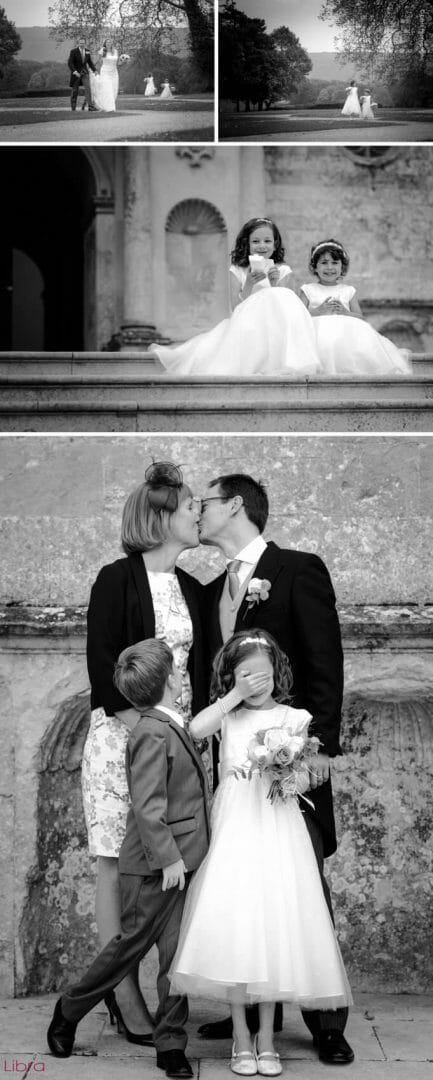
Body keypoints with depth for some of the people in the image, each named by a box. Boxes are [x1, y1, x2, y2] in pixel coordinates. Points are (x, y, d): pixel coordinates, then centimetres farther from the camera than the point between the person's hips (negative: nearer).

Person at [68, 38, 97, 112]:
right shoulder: (73, 51, -10)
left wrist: (94, 70, 5)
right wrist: (75, 72, -25)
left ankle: (90, 106, -21)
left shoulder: (87, 51, 4)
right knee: (75, 90, 4)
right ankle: (73, 108, 18)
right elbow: (70, 63, -14)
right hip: (76, 73, -3)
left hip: (84, 73, 3)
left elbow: (90, 62, 15)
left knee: (88, 88, -15)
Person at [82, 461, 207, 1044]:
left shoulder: (192, 590, 14)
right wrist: (133, 721, -17)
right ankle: (126, 999, -1)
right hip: (122, 733, -5)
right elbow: (101, 658, -10)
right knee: (119, 865, -3)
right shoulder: (118, 579, -4)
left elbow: (199, 667, 15)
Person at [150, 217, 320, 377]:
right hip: (245, 327, 0)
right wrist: (249, 284, -17)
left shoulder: (282, 271, 6)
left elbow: (279, 309, -2)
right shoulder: (237, 271, 6)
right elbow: (237, 309, -2)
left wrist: (274, 284, -18)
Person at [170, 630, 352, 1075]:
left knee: (275, 925, -1)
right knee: (232, 925, -6)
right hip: (235, 826, 0)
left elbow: (305, 778, 3)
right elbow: (195, 729, -14)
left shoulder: (291, 718, 5)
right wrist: (235, 696, -10)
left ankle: (266, 1037, 9)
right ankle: (241, 1036, 5)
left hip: (278, 825, 0)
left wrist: (294, 778, -19)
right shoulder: (227, 715, 7)